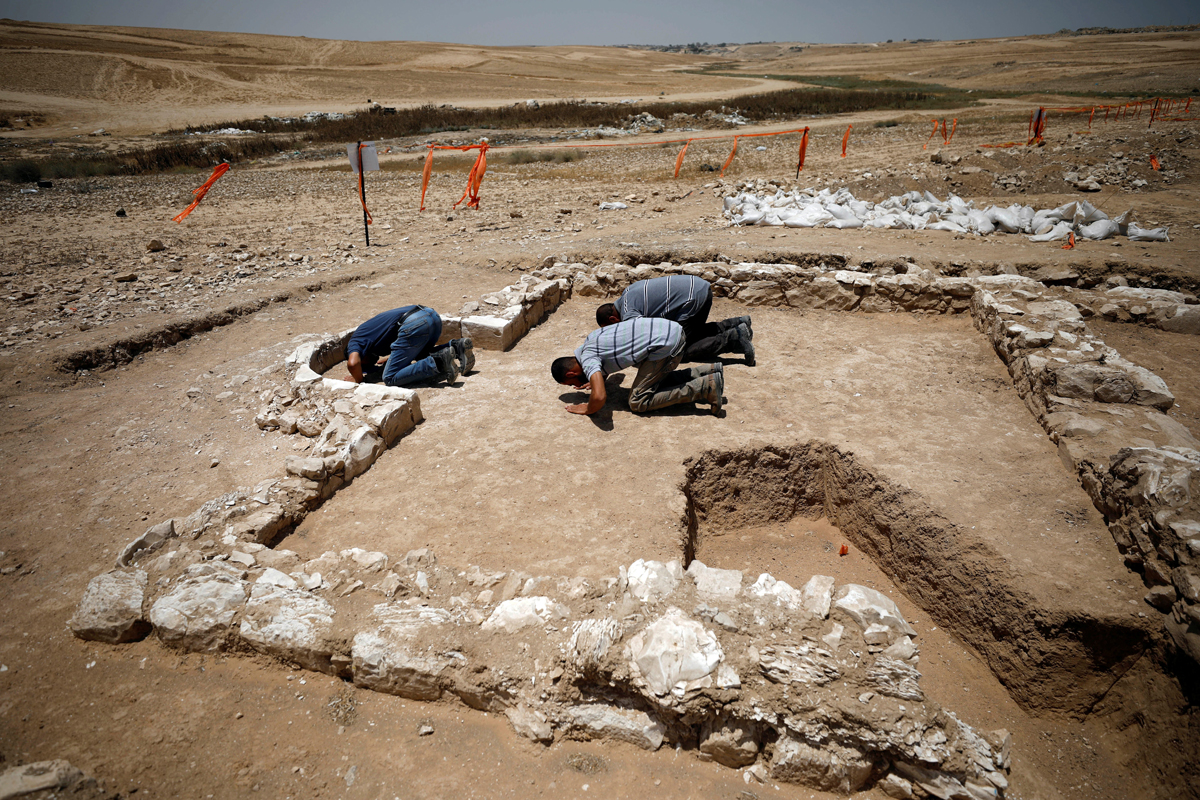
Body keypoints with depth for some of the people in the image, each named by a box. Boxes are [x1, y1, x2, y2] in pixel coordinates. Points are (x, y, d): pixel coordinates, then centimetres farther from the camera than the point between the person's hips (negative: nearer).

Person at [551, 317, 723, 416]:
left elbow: (599, 397, -26)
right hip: (672, 329, 10)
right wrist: (598, 379, 27)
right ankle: (708, 371, 16)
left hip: (666, 344, -10)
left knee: (638, 402, -3)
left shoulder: (587, 358, -10)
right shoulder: (590, 339, 18)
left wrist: (587, 409, -4)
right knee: (654, 381, 25)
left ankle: (706, 387, -8)